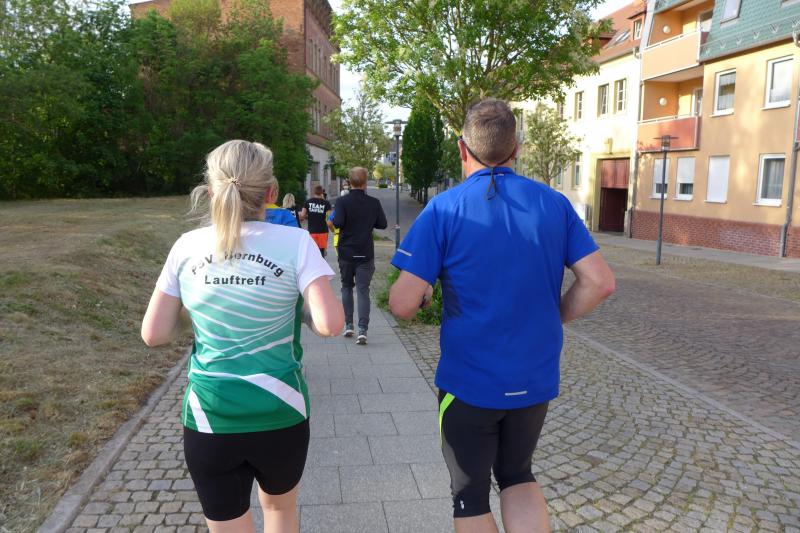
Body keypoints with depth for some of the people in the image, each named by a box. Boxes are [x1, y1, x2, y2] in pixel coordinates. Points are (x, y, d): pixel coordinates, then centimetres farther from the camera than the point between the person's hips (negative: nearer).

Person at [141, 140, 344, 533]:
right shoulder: (294, 242, -11)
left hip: (208, 420, 1)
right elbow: (330, 324, -19)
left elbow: (154, 335, -1)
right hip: (280, 416, -1)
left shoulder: (187, 246, -4)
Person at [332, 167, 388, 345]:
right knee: (363, 291, 0)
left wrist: (334, 219, 2)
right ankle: (362, 330, -10)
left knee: (346, 287, 17)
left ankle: (348, 325, 20)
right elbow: (382, 224, 2)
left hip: (346, 252, 0)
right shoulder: (374, 203, -4)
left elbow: (337, 223, -20)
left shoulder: (342, 201, -9)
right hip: (366, 253, 0)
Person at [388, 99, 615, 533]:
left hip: (468, 383, -4)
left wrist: (421, 297, 5)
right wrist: (553, 319, 9)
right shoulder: (555, 204, -2)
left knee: (470, 497, 17)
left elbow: (403, 303, -17)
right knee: (517, 476, 27)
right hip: (535, 381, 4)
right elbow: (600, 282, -4)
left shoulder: (444, 209, -13)